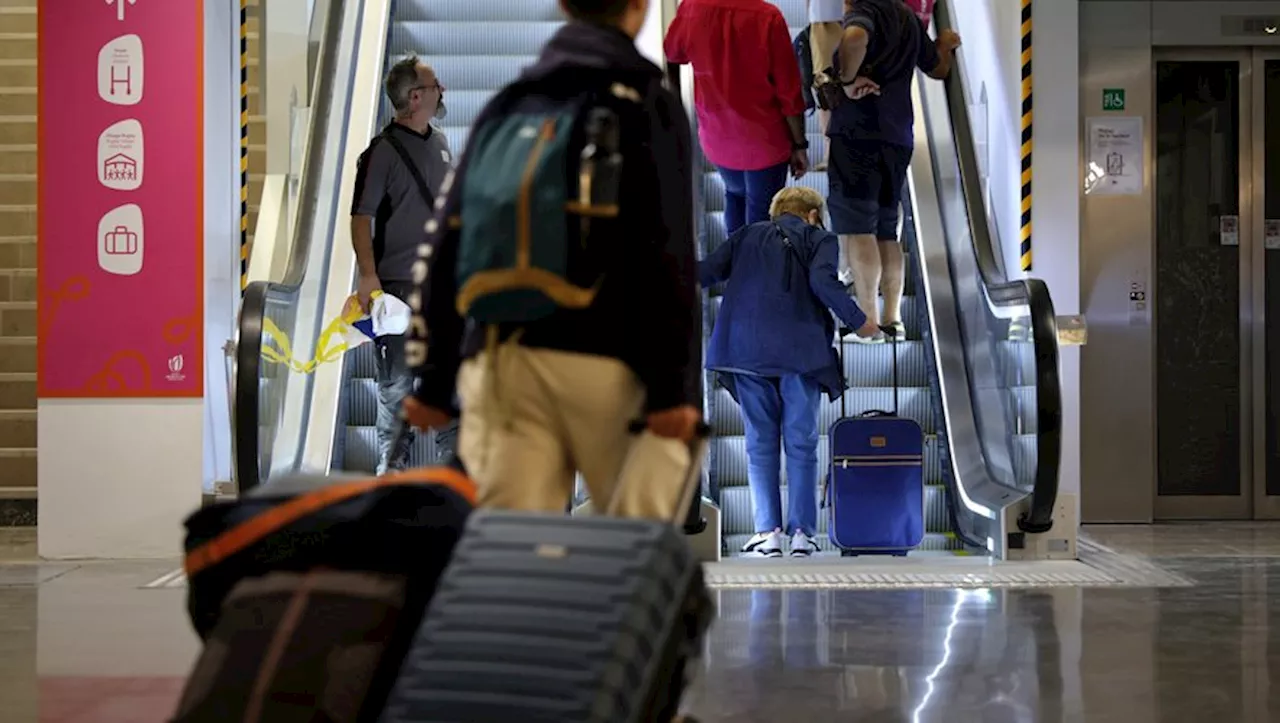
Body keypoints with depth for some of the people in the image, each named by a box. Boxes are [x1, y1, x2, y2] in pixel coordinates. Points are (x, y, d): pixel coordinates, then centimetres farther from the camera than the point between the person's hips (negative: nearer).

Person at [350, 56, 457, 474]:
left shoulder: (440, 143, 11)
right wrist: (367, 275, -22)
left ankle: (454, 456, 21)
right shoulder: (382, 151, -11)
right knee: (397, 380, 1)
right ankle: (392, 467, 10)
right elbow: (361, 217, -14)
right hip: (398, 283, -6)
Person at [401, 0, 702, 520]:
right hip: (605, 362, -4)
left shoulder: (506, 106, 17)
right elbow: (670, 255, -9)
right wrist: (674, 387, -11)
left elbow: (445, 240, 14)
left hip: (500, 358, 5)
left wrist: (433, 378, 17)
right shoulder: (648, 106, 1)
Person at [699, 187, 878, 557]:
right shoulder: (820, 238, 13)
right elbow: (822, 281, -7)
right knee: (801, 443, 5)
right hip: (800, 350, -2)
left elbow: (706, 272, 7)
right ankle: (801, 532, 1)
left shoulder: (748, 235, 19)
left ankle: (768, 530, 2)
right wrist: (858, 321, 1)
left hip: (747, 348, 2)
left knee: (760, 441, 7)